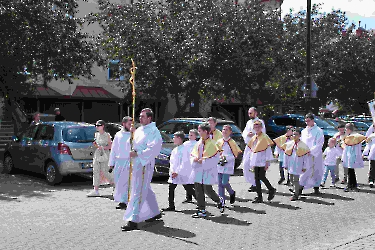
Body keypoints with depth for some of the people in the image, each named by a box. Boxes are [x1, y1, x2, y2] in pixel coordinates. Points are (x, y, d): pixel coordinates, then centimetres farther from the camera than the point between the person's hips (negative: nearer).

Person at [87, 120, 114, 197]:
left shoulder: (107, 135, -5)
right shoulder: (96, 134, 12)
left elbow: (110, 146, -4)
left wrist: (102, 147, -18)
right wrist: (95, 145, 0)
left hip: (104, 154, -5)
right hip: (97, 154, 6)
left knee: (104, 172, -3)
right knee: (96, 172, 0)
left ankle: (114, 184, 22)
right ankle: (96, 191, 1)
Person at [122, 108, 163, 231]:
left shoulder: (153, 131, -10)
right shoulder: (139, 130, 16)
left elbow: (154, 149, -20)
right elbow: (132, 144, 24)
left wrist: (137, 154, -23)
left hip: (145, 164, -9)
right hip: (136, 163, 9)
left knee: (138, 192, -11)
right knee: (145, 190, 18)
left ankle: (133, 220, -11)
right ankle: (155, 213, 33)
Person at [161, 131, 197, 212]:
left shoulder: (184, 149, -14)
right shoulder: (175, 150, 11)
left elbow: (184, 163, -18)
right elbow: (172, 161, 15)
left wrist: (177, 172, -19)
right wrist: (172, 170, 0)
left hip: (183, 174, -8)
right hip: (174, 173, 8)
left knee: (189, 189, -2)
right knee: (171, 188, 5)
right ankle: (171, 206, 12)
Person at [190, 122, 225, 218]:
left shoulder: (212, 143, -11)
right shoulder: (199, 143, 9)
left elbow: (216, 158, -14)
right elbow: (192, 154, 15)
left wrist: (203, 161, -16)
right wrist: (194, 159, -7)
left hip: (208, 171, -6)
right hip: (198, 171, 7)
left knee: (207, 190, -4)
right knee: (198, 190, 5)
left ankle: (220, 201, 23)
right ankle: (202, 210, 13)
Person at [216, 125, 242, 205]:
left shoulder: (232, 142, -4)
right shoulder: (219, 142, 8)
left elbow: (235, 154, -6)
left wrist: (226, 157, -15)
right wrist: (219, 158, -6)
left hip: (228, 166, -4)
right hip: (220, 165, 4)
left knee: (224, 182, -10)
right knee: (220, 183, 4)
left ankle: (232, 193, 19)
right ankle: (222, 200, 13)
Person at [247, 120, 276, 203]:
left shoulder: (264, 137, -6)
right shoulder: (253, 138, 13)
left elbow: (268, 149, -8)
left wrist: (267, 162, -13)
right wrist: (251, 162, 16)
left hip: (262, 161, -6)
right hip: (255, 161, 6)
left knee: (262, 177, -10)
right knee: (257, 178, 5)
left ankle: (271, 190, 15)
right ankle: (259, 197, 10)